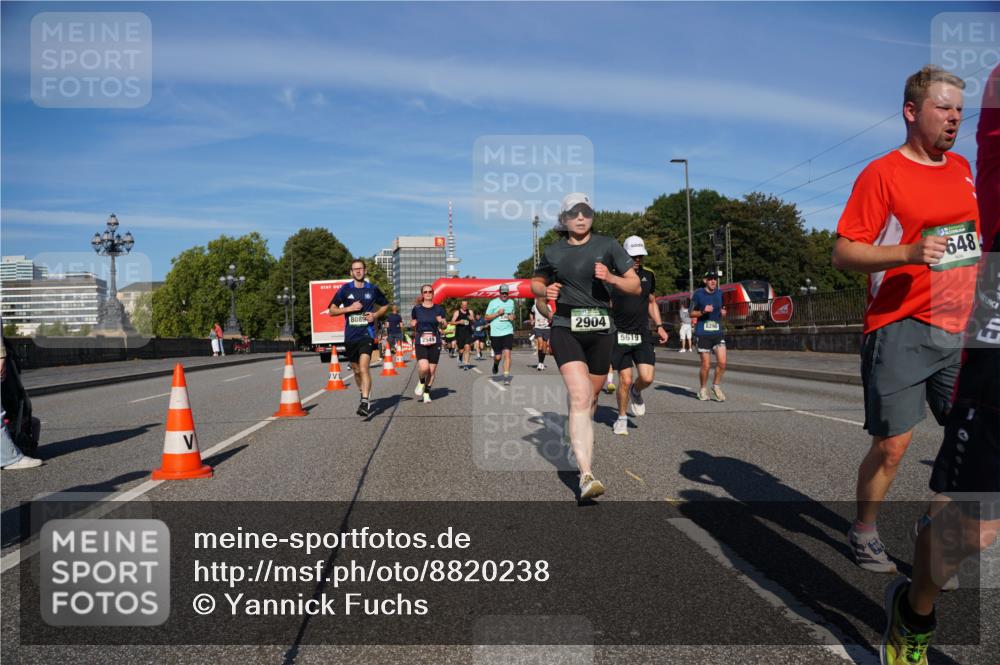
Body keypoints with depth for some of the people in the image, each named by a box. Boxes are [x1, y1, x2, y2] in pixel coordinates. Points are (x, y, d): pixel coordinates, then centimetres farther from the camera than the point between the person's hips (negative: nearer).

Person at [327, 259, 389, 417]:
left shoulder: (373, 289, 4)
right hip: (350, 335, 2)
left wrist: (376, 315, 0)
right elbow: (332, 310, 4)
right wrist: (350, 308, -10)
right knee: (357, 370, 14)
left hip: (366, 334, -2)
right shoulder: (345, 289, 3)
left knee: (364, 367, -19)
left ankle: (365, 403, -23)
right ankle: (364, 395, 37)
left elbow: (385, 305, 20)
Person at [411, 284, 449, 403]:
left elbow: (443, 326, 12)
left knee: (432, 370, 2)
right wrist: (412, 324, -5)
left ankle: (427, 393, 20)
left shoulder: (438, 309, 4)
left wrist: (443, 322, -9)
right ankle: (421, 382, 12)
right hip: (420, 342, -1)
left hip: (435, 342, 2)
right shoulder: (416, 308, 3)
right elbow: (412, 323, 17)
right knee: (424, 367, -21)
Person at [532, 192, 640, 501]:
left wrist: (611, 278, -16)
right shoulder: (552, 252, 6)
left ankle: (579, 440, 46)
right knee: (580, 396, -19)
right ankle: (586, 476, -24)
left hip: (600, 328, 2)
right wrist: (546, 291, 0)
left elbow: (636, 286, 3)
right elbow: (535, 283, 23)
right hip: (565, 328, -2)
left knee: (590, 398, 14)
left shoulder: (607, 246, 3)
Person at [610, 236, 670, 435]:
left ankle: (636, 392, 26)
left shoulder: (648, 276, 10)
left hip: (642, 335, 3)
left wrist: (659, 326, 15)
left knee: (647, 378, -10)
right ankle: (622, 418, 16)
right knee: (625, 380, -4)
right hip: (620, 335, -3)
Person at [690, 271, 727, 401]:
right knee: (706, 365, -1)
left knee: (722, 363, -7)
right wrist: (703, 311, -14)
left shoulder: (720, 294, 10)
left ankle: (716, 386, 16)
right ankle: (703, 389, 20)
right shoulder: (698, 294, -2)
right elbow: (691, 313, 3)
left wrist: (723, 312, 0)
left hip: (718, 333, 3)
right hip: (702, 333, -3)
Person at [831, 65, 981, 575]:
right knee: (891, 446, 0)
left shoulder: (962, 169, 13)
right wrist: (907, 254, -26)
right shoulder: (881, 174, -8)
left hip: (961, 330, 7)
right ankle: (864, 533, 21)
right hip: (901, 331, -6)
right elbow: (842, 254, -13)